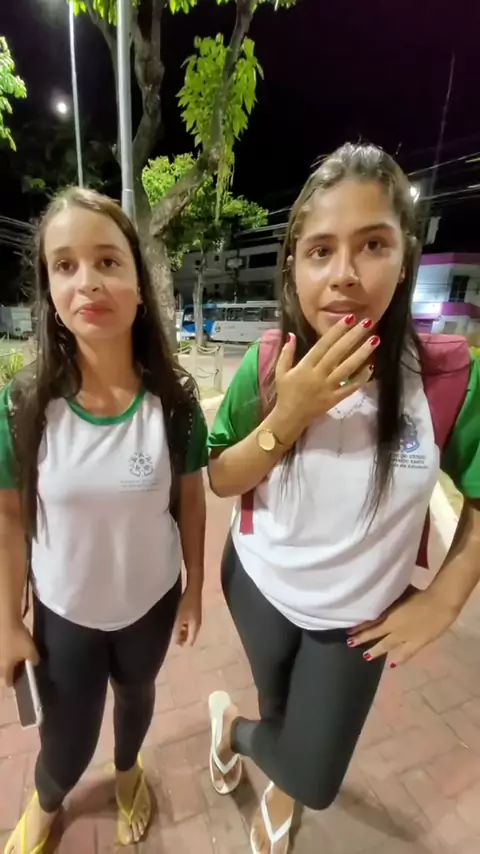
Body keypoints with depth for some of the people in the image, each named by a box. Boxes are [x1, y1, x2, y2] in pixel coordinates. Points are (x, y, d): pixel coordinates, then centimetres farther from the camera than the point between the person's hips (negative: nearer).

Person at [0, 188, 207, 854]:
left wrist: (195, 590, 0)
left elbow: (190, 501, -9)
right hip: (63, 610, 0)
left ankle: (128, 770, 68)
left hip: (151, 601, 1)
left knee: (136, 692, 30)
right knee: (67, 743, 22)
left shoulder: (175, 400, -21)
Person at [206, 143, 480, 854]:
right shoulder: (267, 364, -18)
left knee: (313, 782, 16)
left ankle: (234, 727, 49)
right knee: (283, 717, 28)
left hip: (359, 614, 0)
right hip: (259, 584, 1)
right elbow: (222, 480, -12)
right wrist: (287, 417, -28)